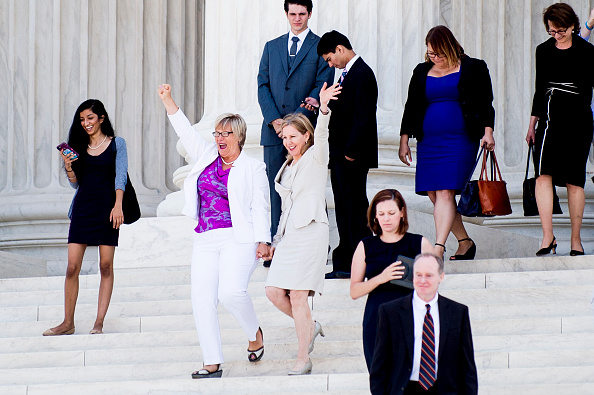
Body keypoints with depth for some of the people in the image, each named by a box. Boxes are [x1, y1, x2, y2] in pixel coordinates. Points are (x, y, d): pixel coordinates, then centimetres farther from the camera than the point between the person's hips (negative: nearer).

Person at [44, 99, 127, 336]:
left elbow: (120, 177, -4)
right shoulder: (79, 146, 13)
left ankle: (99, 323, 0)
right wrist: (68, 166, -6)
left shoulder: (116, 144, 5)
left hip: (106, 208, -3)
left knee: (106, 266, -3)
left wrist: (118, 205, -16)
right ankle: (68, 323, 3)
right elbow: (75, 183, 14)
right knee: (72, 267, -3)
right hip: (82, 208, 3)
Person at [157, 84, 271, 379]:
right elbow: (185, 131, 17)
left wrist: (263, 240, -10)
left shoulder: (252, 167, 4)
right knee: (202, 299, -6)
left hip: (238, 239, -5)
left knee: (231, 292, -24)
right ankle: (212, 363, -5)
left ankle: (255, 333, 5)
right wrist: (167, 100, 9)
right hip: (206, 241, 5)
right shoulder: (207, 157, 16)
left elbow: (260, 206, -1)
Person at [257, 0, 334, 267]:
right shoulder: (272, 47, 17)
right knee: (276, 190, 1)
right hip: (274, 130, 4)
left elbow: (323, 85, -4)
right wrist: (274, 119, -5)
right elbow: (263, 85, 11)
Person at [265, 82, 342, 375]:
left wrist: (324, 110, -40)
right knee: (274, 291, -3)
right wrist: (277, 241, 22)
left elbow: (321, 137, -22)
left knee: (297, 294, -11)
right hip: (289, 235, 7)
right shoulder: (288, 167, 20)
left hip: (311, 232, -7)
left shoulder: (315, 158, 0)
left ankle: (303, 360, -6)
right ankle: (310, 327, 21)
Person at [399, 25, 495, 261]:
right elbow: (411, 107, 18)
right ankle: (464, 242, 16)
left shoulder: (473, 69, 4)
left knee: (445, 192, -16)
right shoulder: (422, 72, 15)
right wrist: (404, 140, 14)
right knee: (434, 195, 2)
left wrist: (487, 131, -9)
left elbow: (485, 103, 3)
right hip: (428, 142, 5)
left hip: (461, 140, -5)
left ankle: (438, 247, -22)